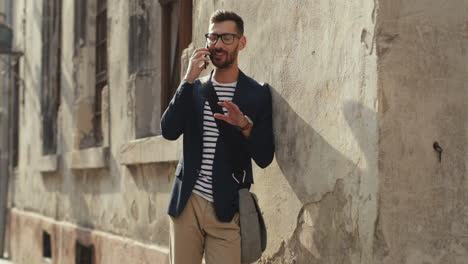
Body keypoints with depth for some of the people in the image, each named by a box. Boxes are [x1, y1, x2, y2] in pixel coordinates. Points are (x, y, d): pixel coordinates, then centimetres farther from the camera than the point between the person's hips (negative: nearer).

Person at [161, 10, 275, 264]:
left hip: (226, 210, -3)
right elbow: (169, 131, -3)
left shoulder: (257, 94, 3)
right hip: (187, 204, 3)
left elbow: (264, 158, -1)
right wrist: (189, 80, -8)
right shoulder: (194, 88, 12)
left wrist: (245, 126, -19)